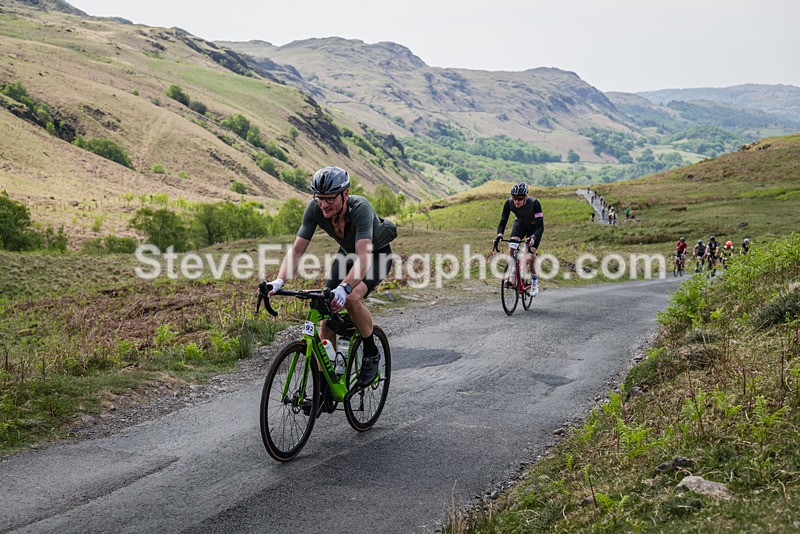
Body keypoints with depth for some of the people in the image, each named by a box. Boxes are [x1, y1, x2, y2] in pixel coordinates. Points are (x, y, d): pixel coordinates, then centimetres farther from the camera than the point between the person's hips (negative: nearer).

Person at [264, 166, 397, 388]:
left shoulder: (360, 208, -38)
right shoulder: (315, 209, -24)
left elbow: (364, 257, -48)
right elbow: (296, 249, -24)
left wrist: (344, 288, -63)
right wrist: (279, 281, -40)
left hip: (377, 254, -5)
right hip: (347, 253, 5)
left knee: (351, 298, -32)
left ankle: (371, 354, -7)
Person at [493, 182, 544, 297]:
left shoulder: (534, 203, -36)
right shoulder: (509, 203, -27)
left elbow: (540, 226, -37)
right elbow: (503, 222, -25)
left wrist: (533, 237, -55)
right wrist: (499, 235, -44)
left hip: (534, 227, -3)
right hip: (520, 224, 3)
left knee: (531, 258, -11)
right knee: (511, 246, -25)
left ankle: (534, 282, 12)